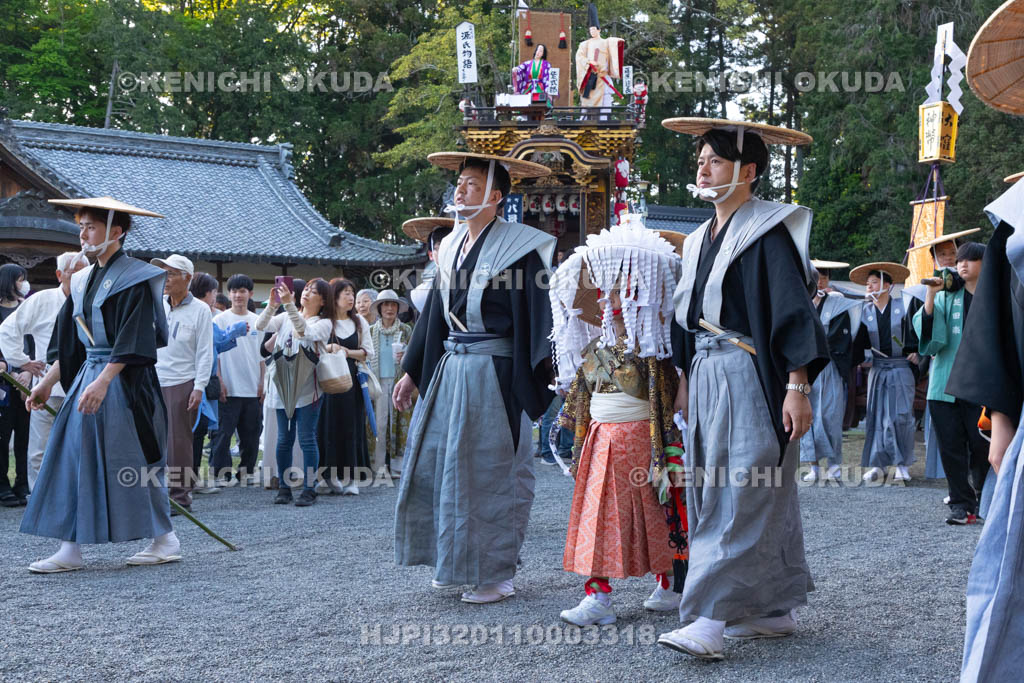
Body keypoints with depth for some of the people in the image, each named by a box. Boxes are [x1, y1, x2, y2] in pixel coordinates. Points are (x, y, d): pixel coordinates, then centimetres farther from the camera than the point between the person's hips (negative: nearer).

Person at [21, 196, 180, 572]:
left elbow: (131, 341, -18)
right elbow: (68, 341, 16)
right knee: (74, 459, 3)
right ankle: (71, 548, 6)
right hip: (87, 377, 8)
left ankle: (166, 540, 11)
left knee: (132, 463, -3)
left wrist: (103, 381, -25)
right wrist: (48, 382, 10)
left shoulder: (134, 279, -10)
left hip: (123, 382, -8)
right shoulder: (83, 281, 13)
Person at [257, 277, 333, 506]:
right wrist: (272, 305, -16)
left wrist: (289, 304, -28)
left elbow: (305, 331, -20)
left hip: (307, 389, -4)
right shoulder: (286, 318, 13)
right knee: (284, 440, 7)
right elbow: (261, 325, 0)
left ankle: (309, 489, 1)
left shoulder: (324, 323, 0)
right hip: (284, 388, 4)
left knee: (307, 439, -5)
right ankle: (284, 487, 15)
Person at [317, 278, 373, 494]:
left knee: (352, 426, -1)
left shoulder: (360, 322, 13)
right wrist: (330, 348, -17)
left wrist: (348, 352, -6)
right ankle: (331, 476, 4)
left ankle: (352, 478, 0)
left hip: (352, 379, 2)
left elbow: (368, 352, 8)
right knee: (329, 425, -3)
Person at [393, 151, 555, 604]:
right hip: (449, 368, 7)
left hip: (492, 374, -7)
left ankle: (496, 573, 11)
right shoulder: (453, 246, 12)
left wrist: (536, 387, -19)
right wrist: (412, 372, 19)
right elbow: (435, 313, 18)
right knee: (435, 463, 9)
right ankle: (453, 561, 23)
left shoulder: (517, 248, -9)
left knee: (488, 473, -1)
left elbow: (535, 320, -12)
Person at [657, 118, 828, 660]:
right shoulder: (702, 239, 17)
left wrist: (797, 386, -19)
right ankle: (774, 609, 19)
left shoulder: (767, 232, -8)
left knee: (740, 498, -9)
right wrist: (685, 380, 19)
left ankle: (711, 619, -12)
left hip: (750, 377, -8)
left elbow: (794, 311, -13)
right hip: (707, 376, 8)